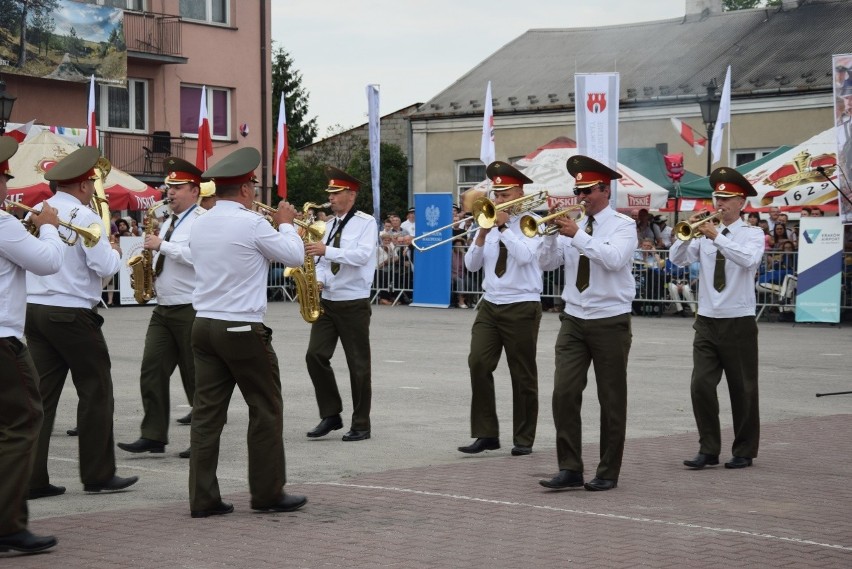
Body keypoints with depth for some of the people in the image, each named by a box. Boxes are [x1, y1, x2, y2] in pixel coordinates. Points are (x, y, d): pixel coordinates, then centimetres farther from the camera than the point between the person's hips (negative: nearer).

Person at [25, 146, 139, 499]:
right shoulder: (84, 216, -12)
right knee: (95, 391, 6)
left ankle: (32, 479, 6)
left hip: (34, 309, 7)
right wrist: (115, 251, 4)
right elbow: (105, 267, -16)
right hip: (72, 314, -6)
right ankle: (98, 475, 11)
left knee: (41, 394, 7)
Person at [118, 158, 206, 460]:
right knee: (152, 370, 1)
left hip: (190, 310, -8)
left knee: (195, 376, 0)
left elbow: (198, 256, -25)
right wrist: (150, 259, 7)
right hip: (163, 309, 8)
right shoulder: (169, 222, 17)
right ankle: (153, 435, 4)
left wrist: (162, 245, -21)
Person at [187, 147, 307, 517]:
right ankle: (268, 493, 12)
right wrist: (286, 223, 12)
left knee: (207, 412, 6)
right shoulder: (251, 224, -13)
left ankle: (203, 498, 5)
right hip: (243, 330, -7)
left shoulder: (198, 225, 8)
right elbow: (295, 257, -5)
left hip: (204, 325, 7)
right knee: (266, 410, 7)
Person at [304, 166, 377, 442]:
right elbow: (323, 260, 16)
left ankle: (361, 424, 9)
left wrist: (326, 250, -27)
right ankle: (330, 415, 8)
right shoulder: (331, 225, 13)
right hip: (327, 301, 6)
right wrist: (319, 281, -4)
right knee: (315, 356, -4)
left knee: (358, 364, 0)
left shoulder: (366, 222, -6)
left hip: (354, 304, -6)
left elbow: (363, 255, -21)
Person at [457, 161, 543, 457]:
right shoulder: (490, 223, 11)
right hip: (490, 305, 5)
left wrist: (504, 226, -17)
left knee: (523, 375, 3)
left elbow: (525, 255, -22)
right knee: (478, 364, -9)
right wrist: (482, 234, -6)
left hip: (521, 307, -5)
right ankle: (486, 434, -2)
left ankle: (523, 439, 13)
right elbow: (471, 264, 8)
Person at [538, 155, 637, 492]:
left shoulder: (623, 225, -4)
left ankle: (608, 473, 12)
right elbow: (547, 263, 4)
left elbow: (614, 259, -23)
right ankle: (570, 469, 0)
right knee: (564, 393, -6)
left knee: (611, 400, 3)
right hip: (574, 320, 4)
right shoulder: (573, 225, 9)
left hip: (610, 321, -4)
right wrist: (553, 232, -10)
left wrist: (577, 235, -24)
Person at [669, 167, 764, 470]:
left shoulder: (752, 234, -2)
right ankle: (708, 449, 7)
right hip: (707, 321, 3)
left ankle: (744, 451, 17)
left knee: (743, 389, 4)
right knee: (701, 386, -4)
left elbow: (749, 259, -23)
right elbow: (678, 260, -2)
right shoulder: (705, 234, 7)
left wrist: (716, 236, -26)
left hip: (739, 322, -3)